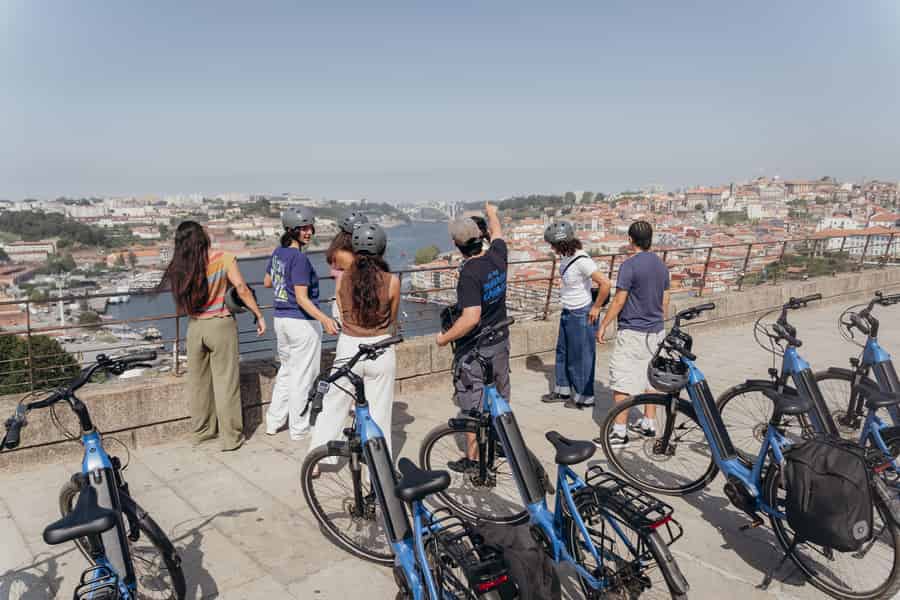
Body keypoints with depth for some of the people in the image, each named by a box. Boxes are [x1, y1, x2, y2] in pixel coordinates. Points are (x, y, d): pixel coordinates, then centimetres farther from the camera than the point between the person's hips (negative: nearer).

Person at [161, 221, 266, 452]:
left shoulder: (181, 268, -1)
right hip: (221, 325, -4)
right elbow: (241, 289, -14)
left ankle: (202, 430, 30)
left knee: (198, 380, 16)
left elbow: (183, 301, 0)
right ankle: (231, 437, 10)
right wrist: (259, 315, -6)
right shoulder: (224, 259, -11)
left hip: (195, 327, 4)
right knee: (225, 381, 4)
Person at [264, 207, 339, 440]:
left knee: (286, 370, 21)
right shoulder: (300, 258, -20)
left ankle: (273, 421, 29)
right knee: (303, 376, 3)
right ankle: (299, 428, 12)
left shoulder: (278, 252, 6)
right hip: (302, 322, -9)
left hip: (281, 319, 9)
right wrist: (324, 318, -33)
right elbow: (302, 298, -25)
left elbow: (267, 282, 19)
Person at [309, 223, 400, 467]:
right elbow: (392, 321, 5)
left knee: (333, 406, 15)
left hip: (348, 347, 2)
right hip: (381, 350, -1)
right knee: (379, 411, 9)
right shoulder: (391, 281, -9)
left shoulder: (343, 278, -3)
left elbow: (342, 316, 9)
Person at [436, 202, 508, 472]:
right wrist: (492, 214, 38)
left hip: (474, 350, -7)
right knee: (499, 398, 22)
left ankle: (472, 458, 16)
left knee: (472, 405, 5)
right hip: (500, 342, 8)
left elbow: (471, 318, -31)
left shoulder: (469, 273, -26)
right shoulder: (497, 257, -4)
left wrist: (444, 338, -19)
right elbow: (497, 233, 19)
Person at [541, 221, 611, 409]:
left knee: (581, 357, 4)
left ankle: (585, 397, 20)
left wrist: (596, 308, -19)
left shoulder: (582, 261, -25)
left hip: (581, 315, -9)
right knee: (562, 352, 19)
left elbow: (605, 284, -28)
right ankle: (563, 390, 35)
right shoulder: (567, 256, 2)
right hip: (567, 312, 9)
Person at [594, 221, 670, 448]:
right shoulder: (661, 265, 7)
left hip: (632, 332, -8)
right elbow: (665, 301, 13)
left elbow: (619, 301, -15)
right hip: (656, 331, 8)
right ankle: (649, 423, 24)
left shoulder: (630, 265, -15)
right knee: (651, 376, 16)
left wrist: (603, 326, -6)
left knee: (622, 381, -4)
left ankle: (620, 432, -3)